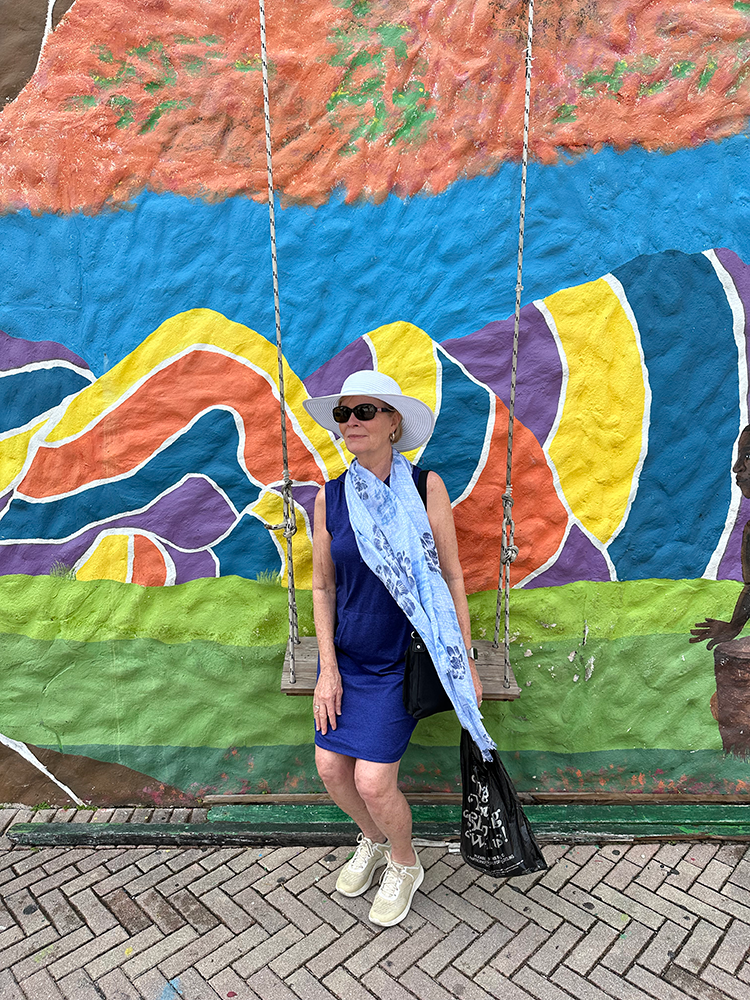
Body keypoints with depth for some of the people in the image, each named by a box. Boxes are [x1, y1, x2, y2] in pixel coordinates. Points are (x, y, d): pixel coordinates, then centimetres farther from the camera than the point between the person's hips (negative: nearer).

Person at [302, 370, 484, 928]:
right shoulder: (331, 498, -4)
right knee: (331, 767, 5)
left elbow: (452, 577, -6)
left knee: (373, 782, -6)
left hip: (401, 658, -3)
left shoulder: (425, 487, -11)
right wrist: (328, 668, -3)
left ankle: (405, 864, 29)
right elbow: (322, 587, 2)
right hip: (346, 655, 4)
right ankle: (373, 841, 40)